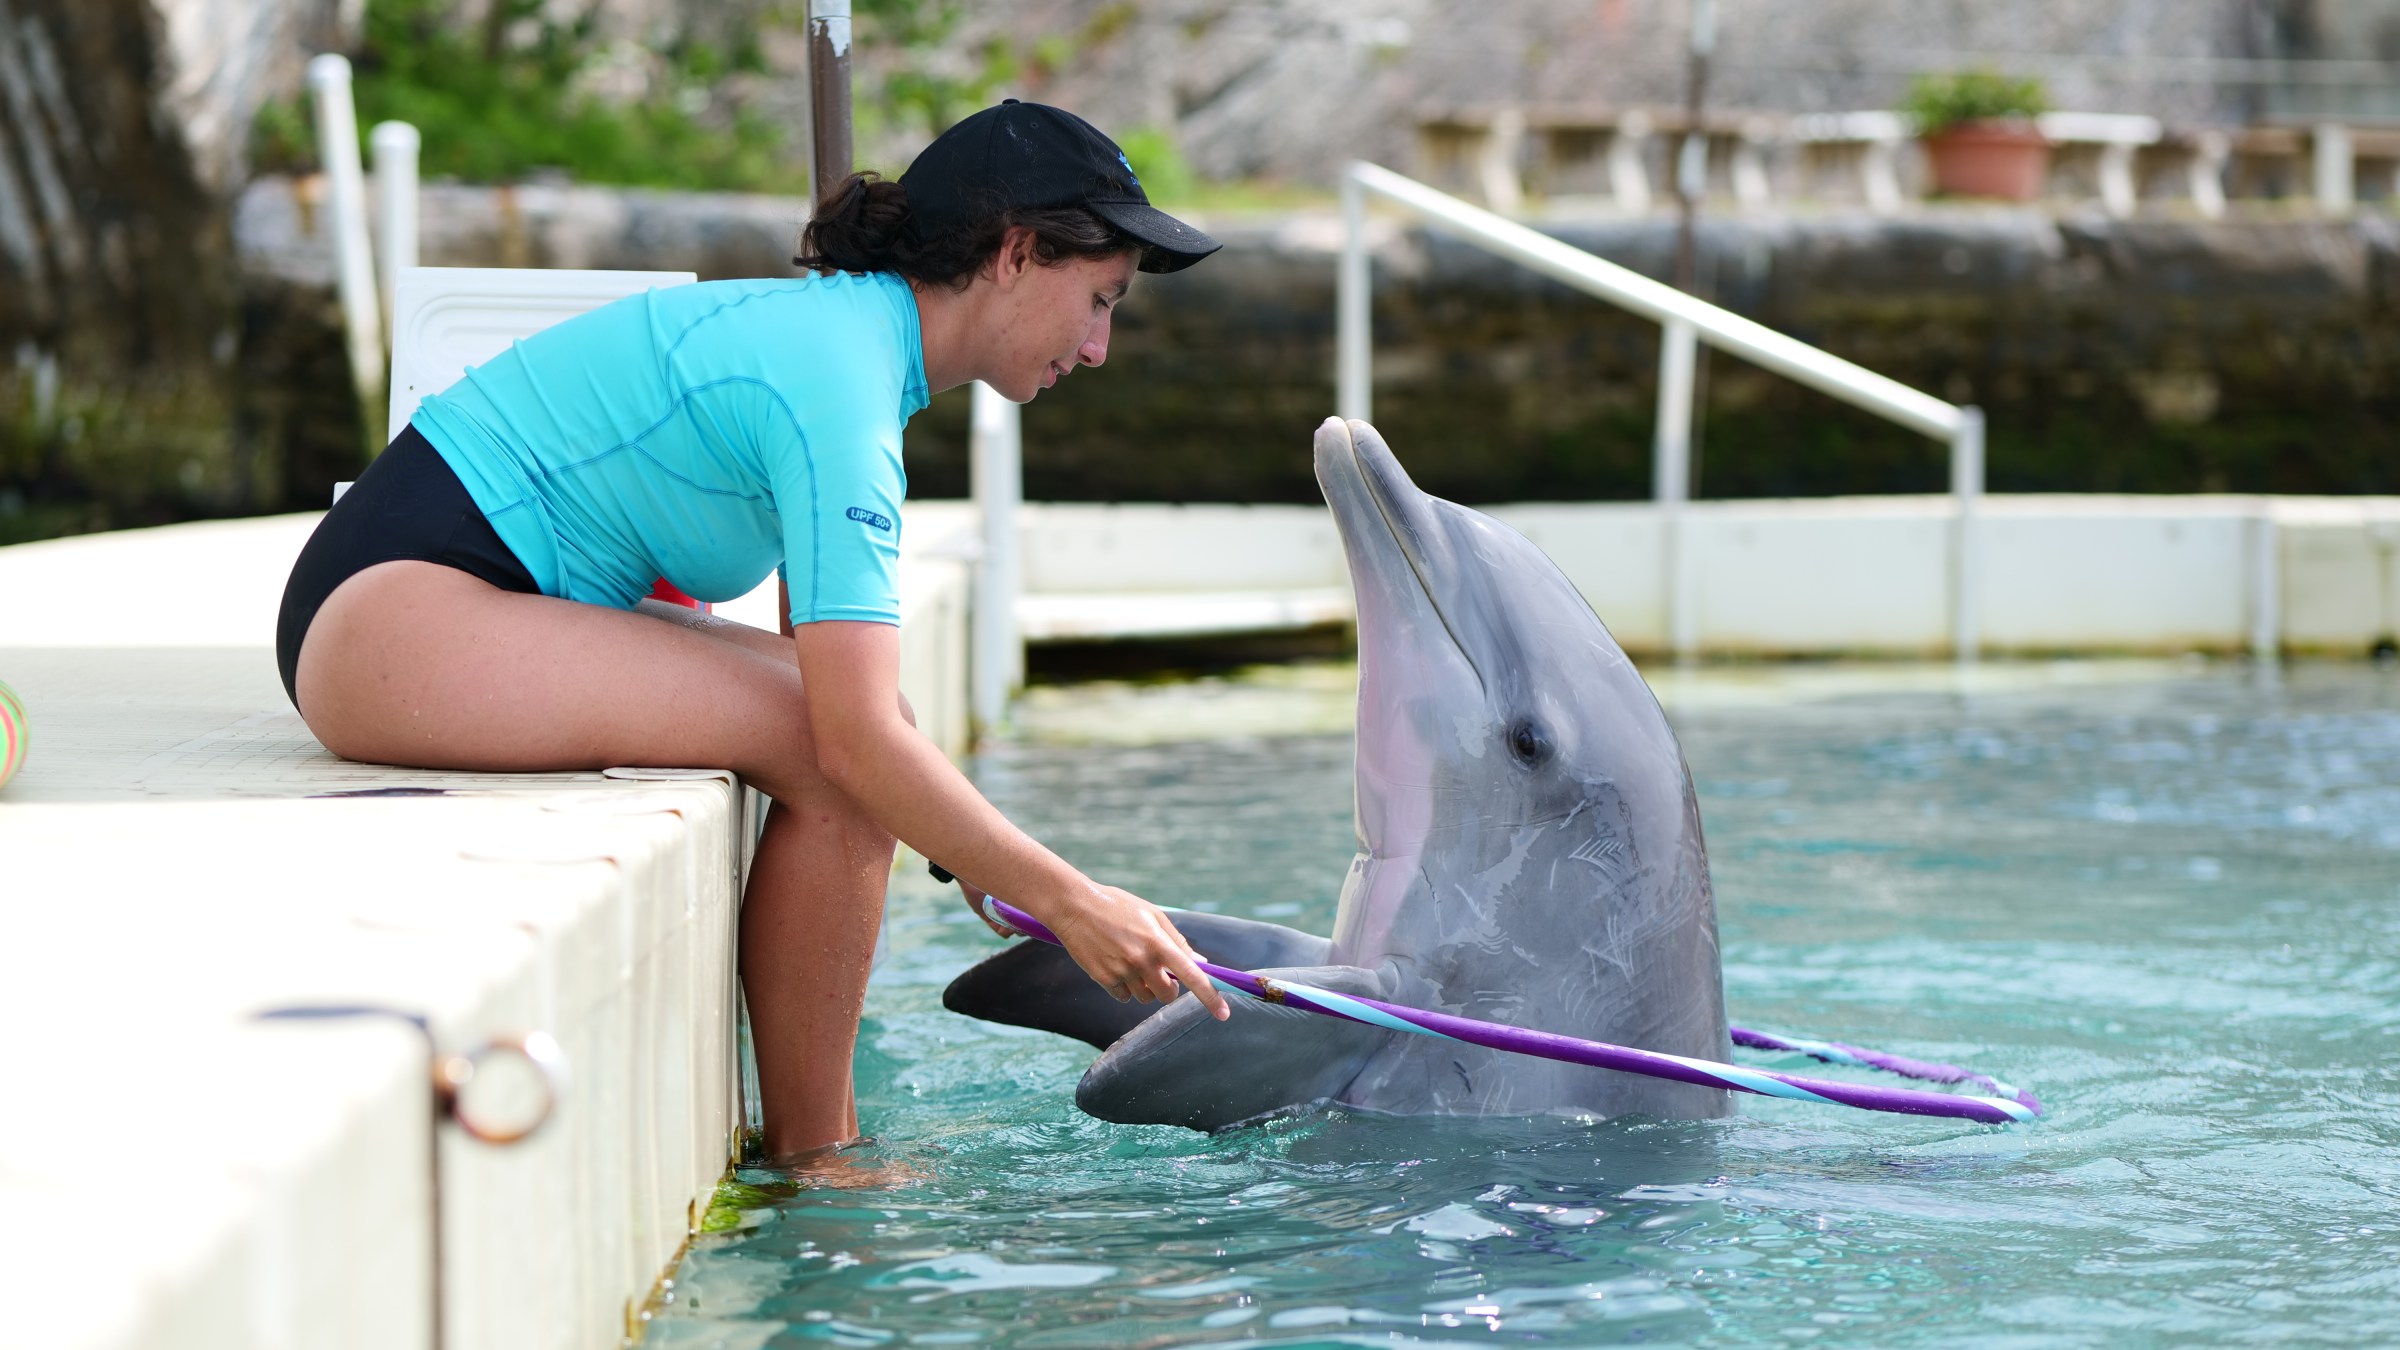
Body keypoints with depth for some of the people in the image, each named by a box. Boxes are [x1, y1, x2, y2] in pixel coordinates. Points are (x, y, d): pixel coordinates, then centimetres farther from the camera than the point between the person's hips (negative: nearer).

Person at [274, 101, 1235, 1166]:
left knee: (857, 698, 5)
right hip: (390, 610, -11)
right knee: (829, 739, -18)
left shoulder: (838, 324, 12)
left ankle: (821, 1139, 3)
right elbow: (858, 742, -25)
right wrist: (1066, 900, -20)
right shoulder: (837, 379, -19)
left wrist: (975, 849, 8)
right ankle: (808, 1160, -9)